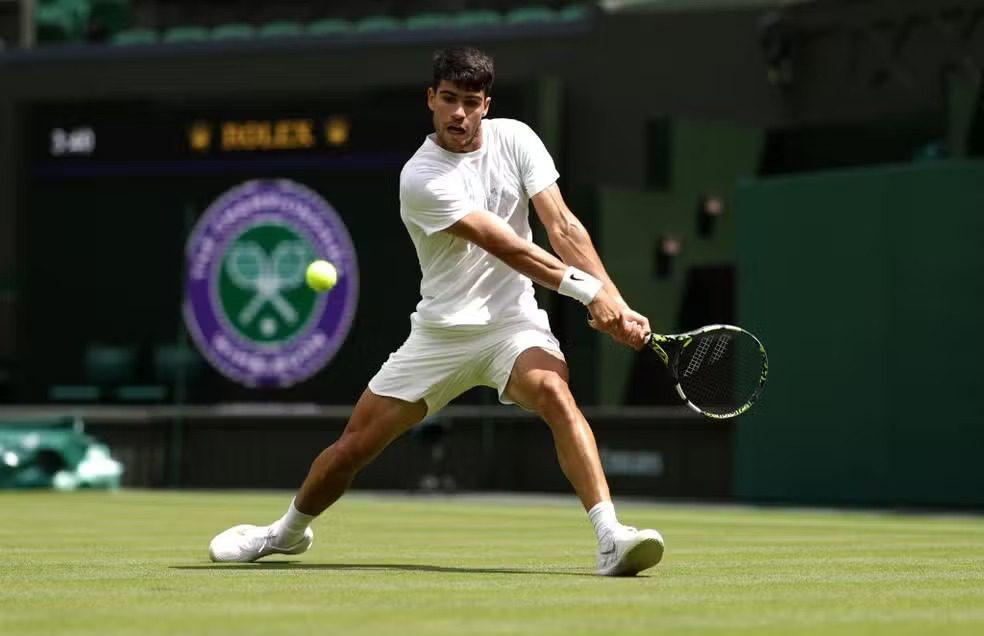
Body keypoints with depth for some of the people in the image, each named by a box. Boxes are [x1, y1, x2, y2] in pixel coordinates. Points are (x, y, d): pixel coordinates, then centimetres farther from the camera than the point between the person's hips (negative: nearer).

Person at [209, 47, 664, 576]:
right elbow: (505, 245, -23)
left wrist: (615, 303, -21)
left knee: (554, 392, -32)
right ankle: (288, 530, 35)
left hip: (512, 324, 1)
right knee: (354, 446, 4)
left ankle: (611, 540, -41)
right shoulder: (420, 178, -16)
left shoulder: (515, 140, -3)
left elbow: (563, 226, -9)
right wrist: (586, 287, -30)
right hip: (441, 331, -1)